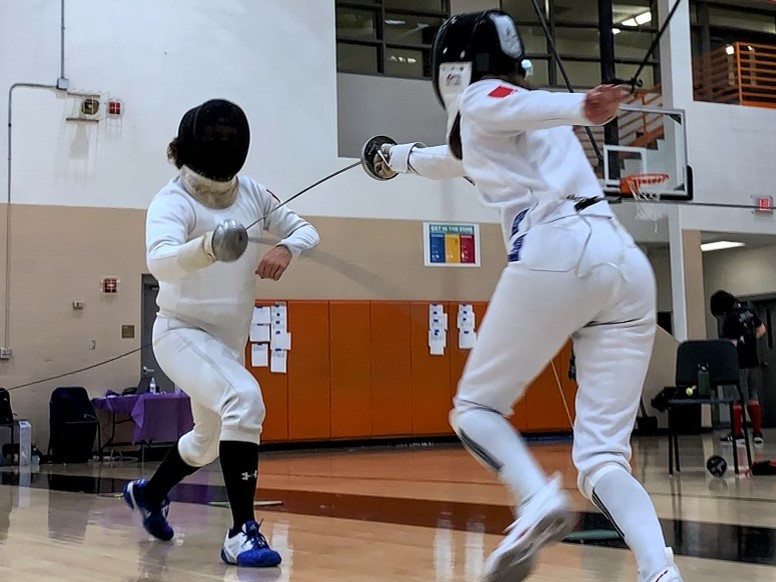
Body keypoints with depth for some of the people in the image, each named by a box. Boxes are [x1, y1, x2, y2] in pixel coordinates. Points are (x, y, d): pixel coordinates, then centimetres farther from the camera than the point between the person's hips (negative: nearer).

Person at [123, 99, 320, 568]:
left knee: (210, 439, 24)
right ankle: (242, 532, -27)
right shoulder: (172, 201, -21)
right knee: (245, 403, -33)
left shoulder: (251, 192, -3)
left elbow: (307, 231, 4)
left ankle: (148, 493, 51)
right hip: (183, 332, -7)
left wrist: (286, 249, -20)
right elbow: (160, 261, -39)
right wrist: (210, 245, -60)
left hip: (227, 339, 8)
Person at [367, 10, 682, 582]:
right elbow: (459, 159, 57)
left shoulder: (483, 98, 14)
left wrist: (582, 105, -34)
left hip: (556, 255, -7)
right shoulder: (522, 113, 36)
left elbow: (527, 102, -12)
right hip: (628, 266, 7)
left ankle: (538, 498, -15)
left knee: (475, 409, 12)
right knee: (601, 461, 3)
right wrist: (400, 157, 76)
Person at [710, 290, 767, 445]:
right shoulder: (748, 311, 5)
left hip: (739, 363, -7)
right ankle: (758, 433, 12)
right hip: (753, 361, 7)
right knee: (753, 397, 12)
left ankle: (737, 433, 2)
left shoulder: (730, 320, -17)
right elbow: (761, 330, 17)